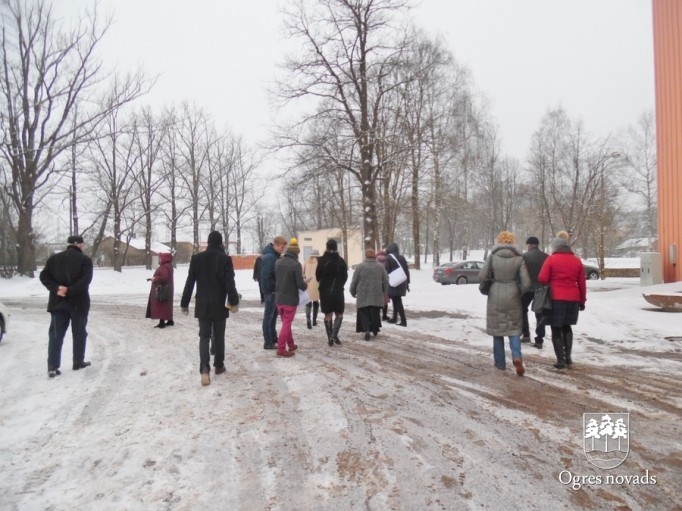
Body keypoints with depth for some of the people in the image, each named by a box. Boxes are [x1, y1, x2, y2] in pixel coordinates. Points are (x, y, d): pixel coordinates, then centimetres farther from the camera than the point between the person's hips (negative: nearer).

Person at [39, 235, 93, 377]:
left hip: (58, 302, 3)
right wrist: (70, 291, -20)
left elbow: (44, 276, -1)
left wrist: (56, 288, -10)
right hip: (78, 302, -3)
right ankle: (78, 362, 18)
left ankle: (52, 367, 1)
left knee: (56, 335, 6)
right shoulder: (85, 259, -5)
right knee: (79, 333, 10)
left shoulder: (54, 258, 8)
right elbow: (86, 279, -19)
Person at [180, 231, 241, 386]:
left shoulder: (196, 258, 1)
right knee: (219, 335, 12)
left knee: (204, 336, 3)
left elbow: (189, 283, 3)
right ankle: (219, 365, 23)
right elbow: (230, 282, -12)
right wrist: (234, 301, -8)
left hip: (202, 304, 2)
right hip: (219, 304, -1)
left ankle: (204, 369, -13)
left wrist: (184, 303, 7)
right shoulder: (225, 258, -7)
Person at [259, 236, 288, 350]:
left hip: (274, 290, 10)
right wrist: (269, 290, -20)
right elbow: (265, 276, -24)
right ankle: (268, 342, 4)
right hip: (270, 291, -10)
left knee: (273, 315, 17)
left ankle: (273, 338, 28)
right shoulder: (270, 257, -20)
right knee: (268, 316, -3)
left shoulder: (274, 256, 11)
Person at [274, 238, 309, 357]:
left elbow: (274, 278, 10)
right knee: (287, 323, 0)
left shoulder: (278, 262, 2)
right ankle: (281, 349, 0)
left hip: (278, 297, 6)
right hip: (290, 299, -6)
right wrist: (305, 285, 3)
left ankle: (291, 344, 28)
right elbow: (300, 284, -19)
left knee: (285, 322, 18)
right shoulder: (296, 264, -17)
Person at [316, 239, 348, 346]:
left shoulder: (322, 260, -7)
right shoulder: (341, 260, -6)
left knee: (328, 315, 9)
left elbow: (318, 276, 0)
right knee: (339, 314, 10)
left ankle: (329, 337, 10)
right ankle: (334, 334, -7)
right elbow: (345, 277, 2)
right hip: (338, 291, -1)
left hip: (325, 291, 1)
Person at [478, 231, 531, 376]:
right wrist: (519, 293, 12)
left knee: (497, 328, 11)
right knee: (514, 329, 10)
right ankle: (517, 357, -12)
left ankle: (500, 362, 18)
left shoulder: (493, 256, -6)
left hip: (495, 297, 0)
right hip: (512, 297, 0)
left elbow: (481, 276, -5)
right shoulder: (519, 258, -4)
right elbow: (526, 282, -7)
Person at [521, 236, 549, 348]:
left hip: (527, 288, -3)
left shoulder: (524, 256, -6)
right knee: (540, 315, 8)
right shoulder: (547, 257, 5)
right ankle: (539, 341, 7)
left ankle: (526, 335, 13)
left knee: (522, 310, 18)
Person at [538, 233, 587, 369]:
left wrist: (551, 282, 12)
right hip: (573, 298, 4)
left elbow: (542, 279, -10)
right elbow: (582, 283, 10)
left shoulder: (551, 259, -4)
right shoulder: (577, 261, 9)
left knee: (556, 329, 5)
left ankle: (560, 360, 3)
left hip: (556, 298, -4)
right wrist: (582, 300, 18)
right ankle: (568, 357, 15)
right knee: (567, 327, 21)